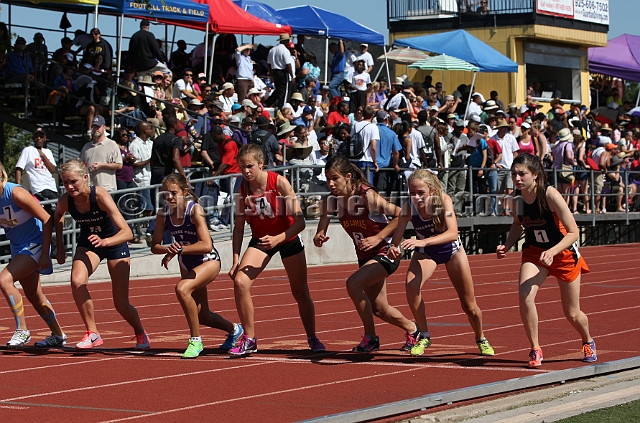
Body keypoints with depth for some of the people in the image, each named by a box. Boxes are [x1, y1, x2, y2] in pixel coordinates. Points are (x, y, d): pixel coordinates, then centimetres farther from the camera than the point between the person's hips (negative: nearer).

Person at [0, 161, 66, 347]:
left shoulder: (16, 194, -23)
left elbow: (47, 220, -20)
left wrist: (45, 254, -19)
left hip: (35, 244, -8)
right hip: (18, 247, 8)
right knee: (33, 295, 14)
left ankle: (22, 330, -12)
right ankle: (58, 335, 29)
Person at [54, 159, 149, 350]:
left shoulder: (100, 196, -33)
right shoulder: (65, 201, -21)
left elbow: (127, 233, -37)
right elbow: (58, 216, 8)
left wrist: (104, 241, -53)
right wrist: (60, 245, 4)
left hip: (115, 242, -3)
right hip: (88, 243, 3)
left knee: (121, 304, -2)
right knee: (77, 282, -28)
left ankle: (140, 334, 30)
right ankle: (92, 334, -13)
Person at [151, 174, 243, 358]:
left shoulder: (195, 209, -27)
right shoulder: (163, 214, -12)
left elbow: (206, 246, -34)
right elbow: (155, 246, -9)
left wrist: (179, 249, -40)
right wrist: (169, 249, -30)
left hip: (209, 261, -7)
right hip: (187, 265, 7)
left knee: (182, 289, -33)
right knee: (201, 315, 16)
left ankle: (196, 341, -19)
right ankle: (233, 329, 48)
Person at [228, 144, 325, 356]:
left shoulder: (279, 182, -25)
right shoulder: (243, 189, -16)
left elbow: (299, 222, -26)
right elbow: (239, 226, -7)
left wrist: (277, 239, -38)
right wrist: (236, 259, -13)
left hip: (288, 238, -2)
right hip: (260, 239, 2)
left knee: (300, 292, 6)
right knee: (240, 282, -19)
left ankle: (312, 338, 30)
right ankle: (249, 340, -7)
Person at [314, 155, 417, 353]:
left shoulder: (367, 196, -26)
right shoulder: (332, 200, -10)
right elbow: (322, 229, -11)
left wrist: (378, 238, -28)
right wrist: (319, 236, -34)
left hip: (385, 252, -7)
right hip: (365, 256, 7)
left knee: (353, 284, -27)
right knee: (379, 310, 16)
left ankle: (371, 337, -10)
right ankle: (412, 329, 46)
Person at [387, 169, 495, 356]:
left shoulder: (444, 201, -33)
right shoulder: (408, 207, -28)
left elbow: (453, 233, -45)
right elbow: (397, 235, -32)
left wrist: (423, 242, -59)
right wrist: (394, 248, -56)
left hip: (452, 250, -1)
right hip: (425, 252, 1)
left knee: (469, 305, 5)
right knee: (411, 285, -29)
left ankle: (481, 339, 36)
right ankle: (424, 336, -10)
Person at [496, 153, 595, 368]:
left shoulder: (550, 195, -28)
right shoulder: (517, 196, -12)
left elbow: (573, 232, -25)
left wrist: (552, 251, -39)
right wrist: (507, 246, -8)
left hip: (564, 253, -3)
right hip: (534, 252, 3)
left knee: (572, 314, 11)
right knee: (525, 295, -27)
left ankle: (588, 342, 45)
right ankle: (535, 349, -12)